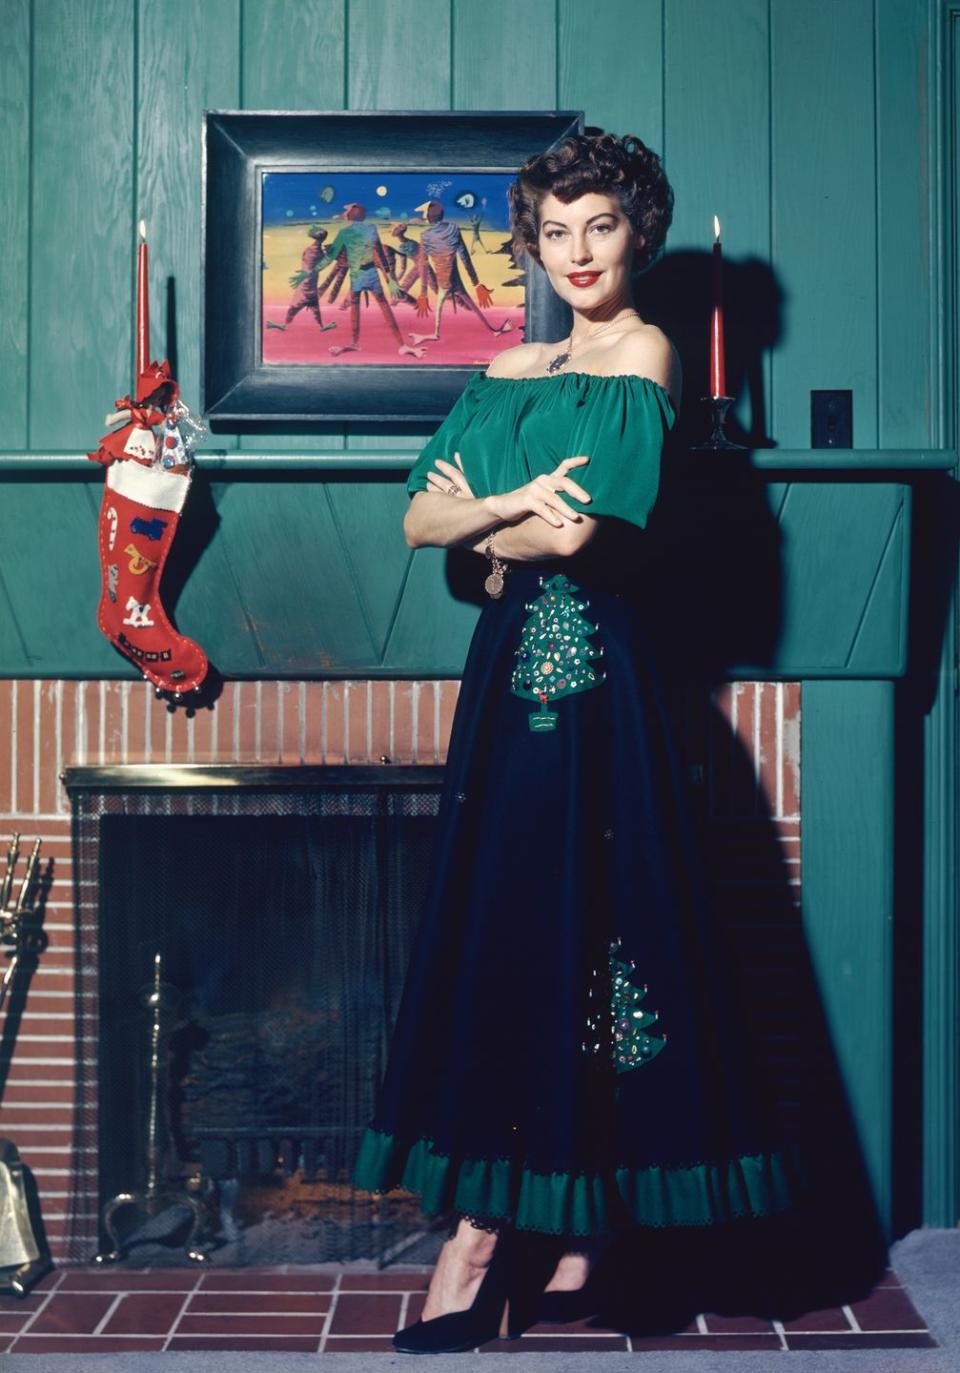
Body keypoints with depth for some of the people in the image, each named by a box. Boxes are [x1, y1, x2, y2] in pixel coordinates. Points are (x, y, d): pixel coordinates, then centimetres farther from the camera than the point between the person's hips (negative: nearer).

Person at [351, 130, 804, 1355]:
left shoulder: (644, 356, -4)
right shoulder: (505, 374, 18)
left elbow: (579, 531, -15)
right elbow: (420, 521, 7)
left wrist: (485, 526, 3)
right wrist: (518, 503, -11)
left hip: (585, 672, -7)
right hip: (511, 666, 8)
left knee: (544, 929, -8)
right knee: (502, 936, 5)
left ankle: (484, 1234, -4)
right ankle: (563, 1245, 12)